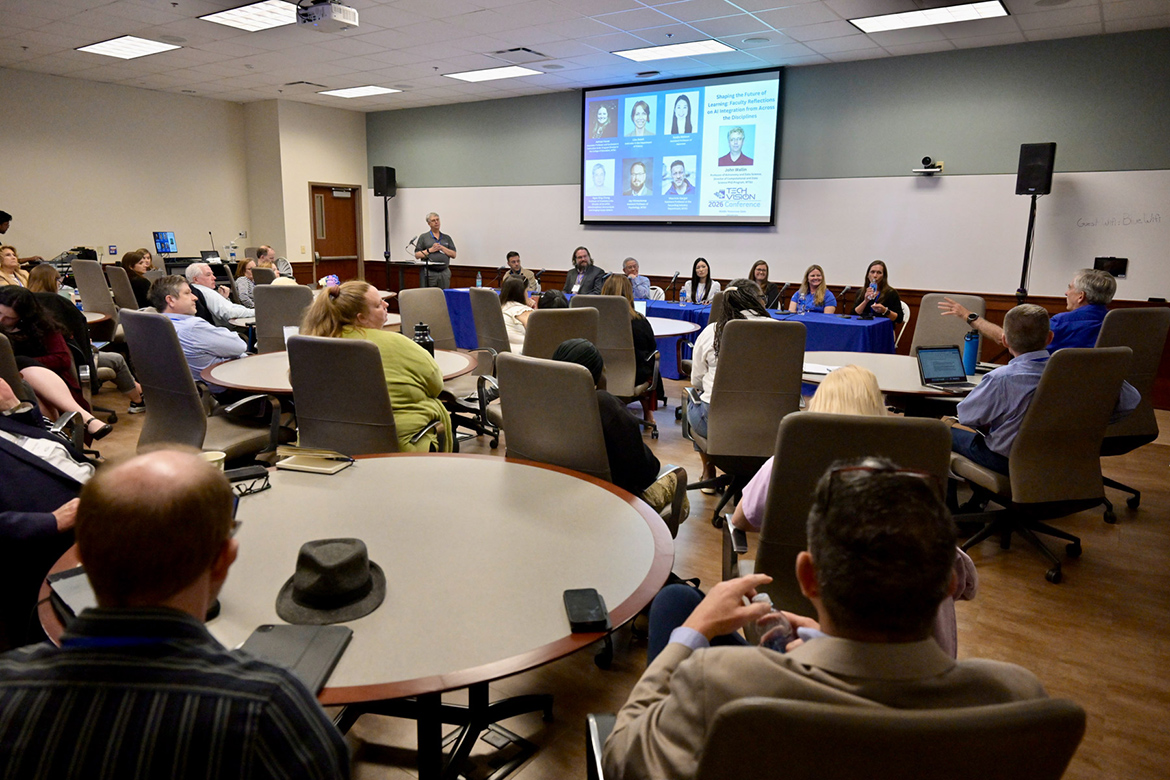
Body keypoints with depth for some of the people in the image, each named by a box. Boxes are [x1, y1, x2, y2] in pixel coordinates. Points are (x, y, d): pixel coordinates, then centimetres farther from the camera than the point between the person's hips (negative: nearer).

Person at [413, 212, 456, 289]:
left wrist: (442, 248, -6)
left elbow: (453, 255, 7)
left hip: (444, 273, 3)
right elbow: (417, 255, 2)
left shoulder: (447, 238, 15)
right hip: (429, 273, -2)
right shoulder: (423, 237, 8)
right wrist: (430, 250, -9)